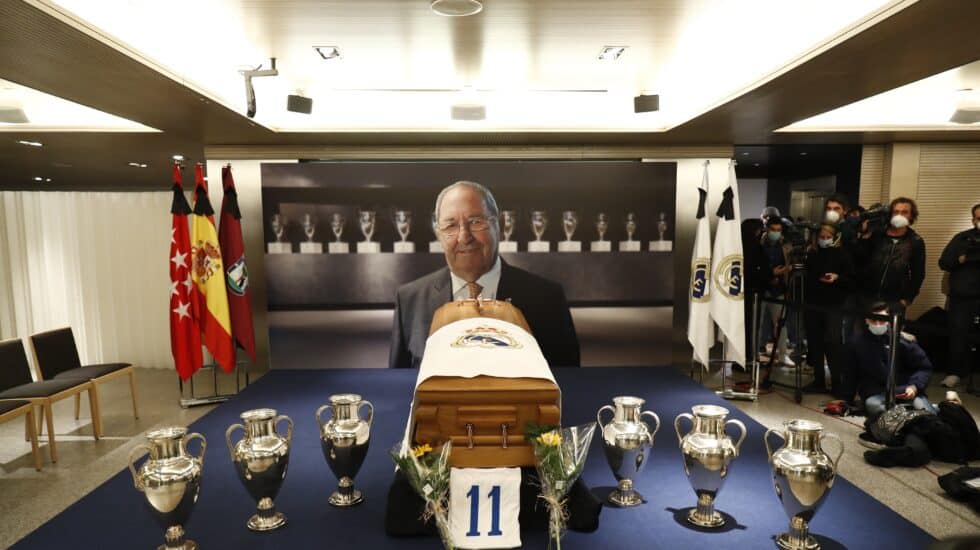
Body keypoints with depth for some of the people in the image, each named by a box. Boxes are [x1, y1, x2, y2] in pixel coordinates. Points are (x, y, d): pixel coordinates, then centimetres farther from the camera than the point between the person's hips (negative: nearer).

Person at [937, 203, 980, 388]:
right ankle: (955, 372, 11)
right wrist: (959, 260, -15)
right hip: (962, 297, 1)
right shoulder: (962, 238, 5)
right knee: (958, 333, 3)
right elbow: (943, 262, 4)